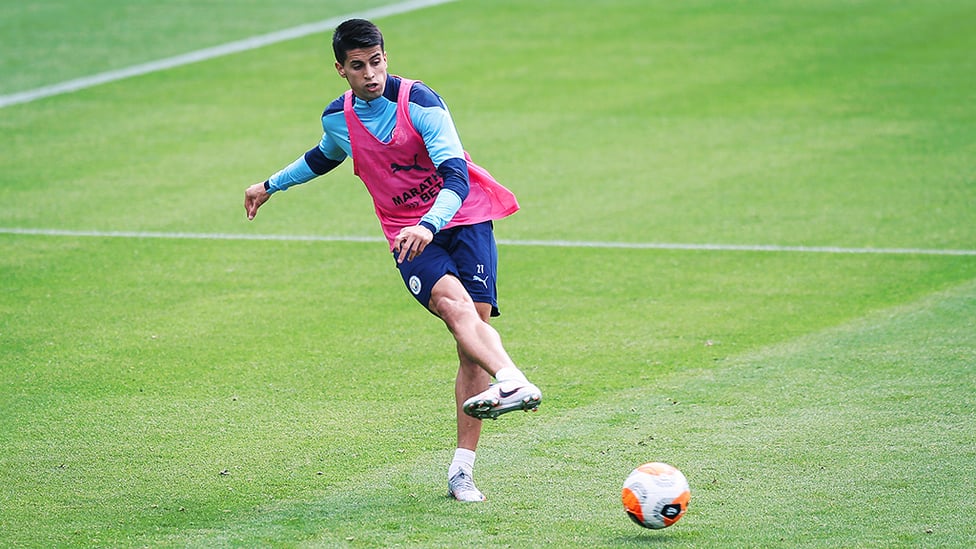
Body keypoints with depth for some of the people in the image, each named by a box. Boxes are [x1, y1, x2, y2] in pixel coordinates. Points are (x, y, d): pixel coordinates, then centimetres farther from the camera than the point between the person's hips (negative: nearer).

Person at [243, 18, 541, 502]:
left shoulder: (419, 103, -12)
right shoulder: (338, 118, 3)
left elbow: (456, 176, -21)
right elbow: (325, 156, 30)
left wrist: (430, 224, -39)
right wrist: (272, 185, 41)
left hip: (463, 219, -2)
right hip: (408, 235, 2)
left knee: (474, 325, -13)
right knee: (455, 305, -29)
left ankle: (463, 469, -10)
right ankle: (513, 383, -57)